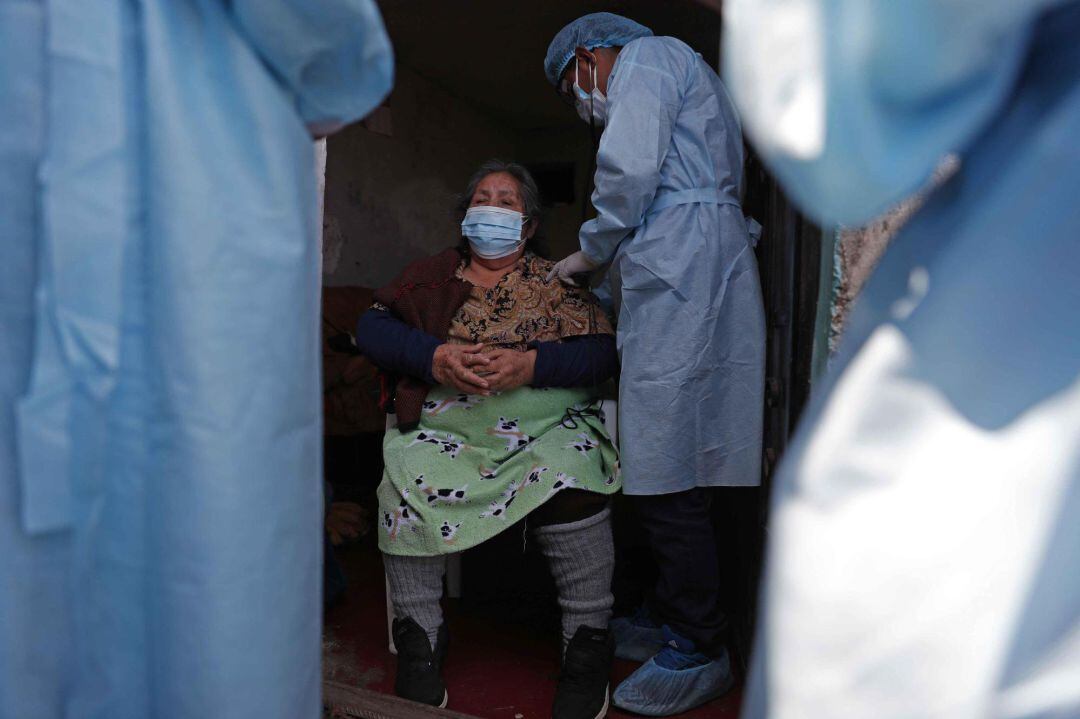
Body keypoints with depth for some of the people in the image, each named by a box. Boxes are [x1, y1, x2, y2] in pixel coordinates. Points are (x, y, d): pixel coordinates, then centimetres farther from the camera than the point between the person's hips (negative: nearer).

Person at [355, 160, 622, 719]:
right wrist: (434, 357, -13)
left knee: (569, 482, -30)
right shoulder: (433, 275, 17)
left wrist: (530, 364, -18)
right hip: (444, 430, 2)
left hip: (549, 427, -1)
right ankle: (418, 641, -10)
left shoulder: (556, 283, 13)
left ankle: (587, 643, -13)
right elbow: (372, 326, 5)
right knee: (408, 475, -27)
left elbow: (604, 351, -1)